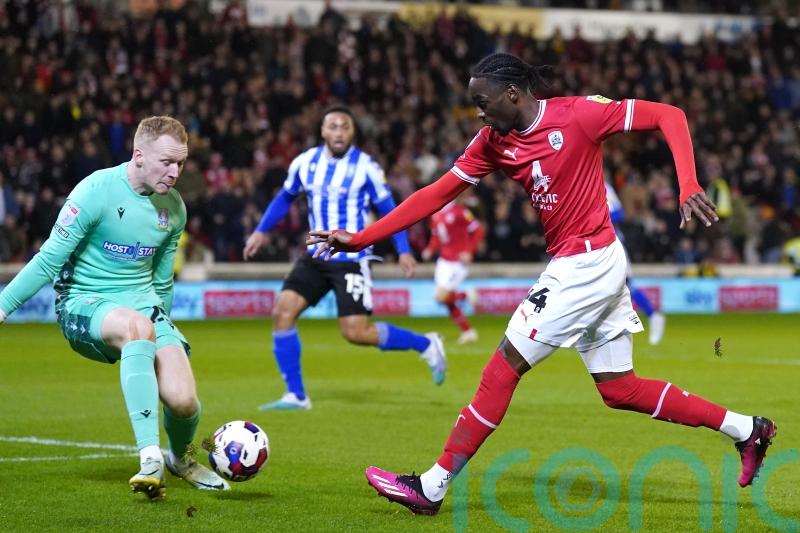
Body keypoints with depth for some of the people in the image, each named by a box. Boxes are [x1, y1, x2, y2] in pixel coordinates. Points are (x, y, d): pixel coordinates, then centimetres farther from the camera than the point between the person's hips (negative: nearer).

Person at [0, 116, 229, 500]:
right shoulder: (96, 191, -14)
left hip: (143, 303, 5)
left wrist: (163, 335, 25)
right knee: (137, 325, -40)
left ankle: (180, 458, 23)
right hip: (83, 305, -5)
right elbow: (49, 259, -11)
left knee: (182, 400, -16)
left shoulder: (173, 208, 4)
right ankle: (150, 458, -41)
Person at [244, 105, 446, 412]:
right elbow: (285, 198, 20)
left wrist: (403, 250, -8)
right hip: (315, 257, 5)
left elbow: (388, 209, -1)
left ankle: (426, 346, 10)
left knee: (355, 333, -12)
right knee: (282, 312, -10)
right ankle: (296, 396, -1)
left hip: (351, 261, -5)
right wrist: (261, 231, 15)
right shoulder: (305, 163, 2)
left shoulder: (366, 167, -10)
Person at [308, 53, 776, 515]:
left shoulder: (579, 114, -16)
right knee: (619, 389, 13)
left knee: (504, 366, -6)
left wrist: (689, 189, -25)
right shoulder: (494, 142, 5)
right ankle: (746, 429, 24)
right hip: (600, 266, 9)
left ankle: (433, 487, 0)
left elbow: (670, 116, -12)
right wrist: (359, 239, -1)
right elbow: (437, 194, 4)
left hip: (586, 263, -9)